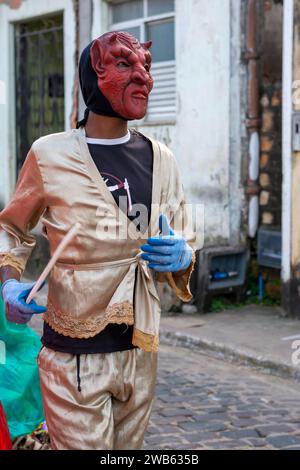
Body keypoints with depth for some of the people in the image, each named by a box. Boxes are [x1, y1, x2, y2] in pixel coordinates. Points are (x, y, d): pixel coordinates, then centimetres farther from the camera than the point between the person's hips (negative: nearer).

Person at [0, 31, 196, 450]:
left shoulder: (160, 159, 5)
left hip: (141, 353, 4)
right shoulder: (50, 155, -6)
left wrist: (180, 257, -10)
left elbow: (186, 246, 13)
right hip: (74, 358, -4)